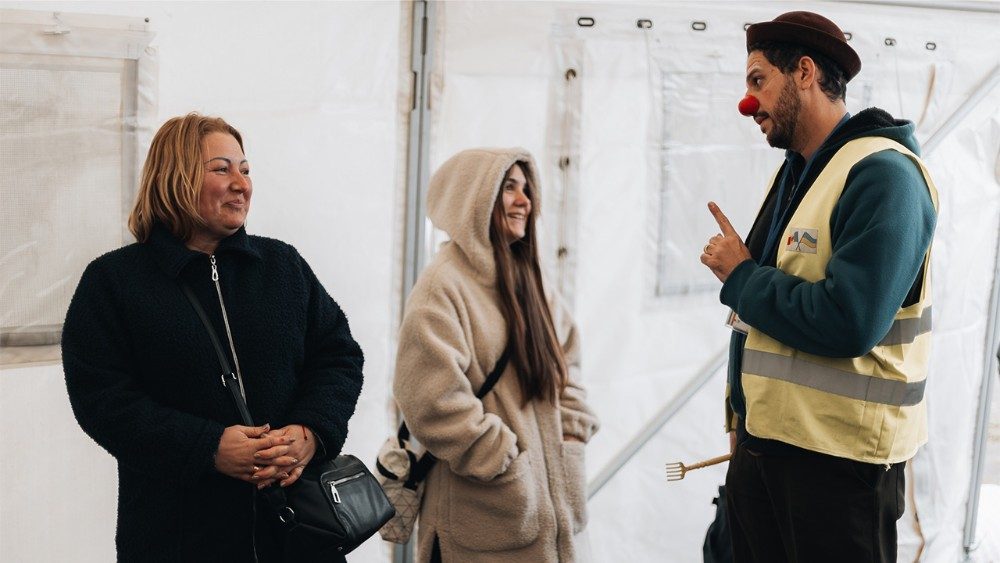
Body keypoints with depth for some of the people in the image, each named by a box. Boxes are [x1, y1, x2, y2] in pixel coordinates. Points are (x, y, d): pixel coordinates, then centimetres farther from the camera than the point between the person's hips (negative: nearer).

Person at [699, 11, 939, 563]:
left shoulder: (882, 174, -16)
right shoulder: (793, 171, 12)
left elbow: (846, 322, -27)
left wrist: (741, 277, -13)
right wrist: (743, 414, 10)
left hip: (837, 458, -8)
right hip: (760, 438, 8)